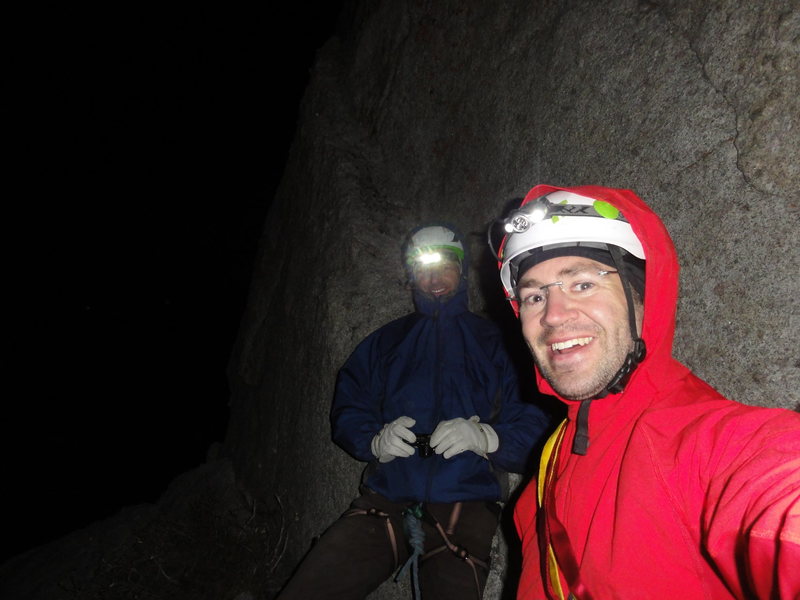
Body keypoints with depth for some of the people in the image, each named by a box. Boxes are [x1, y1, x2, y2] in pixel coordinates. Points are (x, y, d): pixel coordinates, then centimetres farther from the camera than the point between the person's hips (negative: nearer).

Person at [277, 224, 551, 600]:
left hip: (463, 508, -1)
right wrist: (376, 441, -10)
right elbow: (347, 411, 10)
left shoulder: (493, 343, 5)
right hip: (386, 499, 2)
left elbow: (532, 427, -2)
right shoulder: (386, 342, 15)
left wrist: (483, 436, -21)